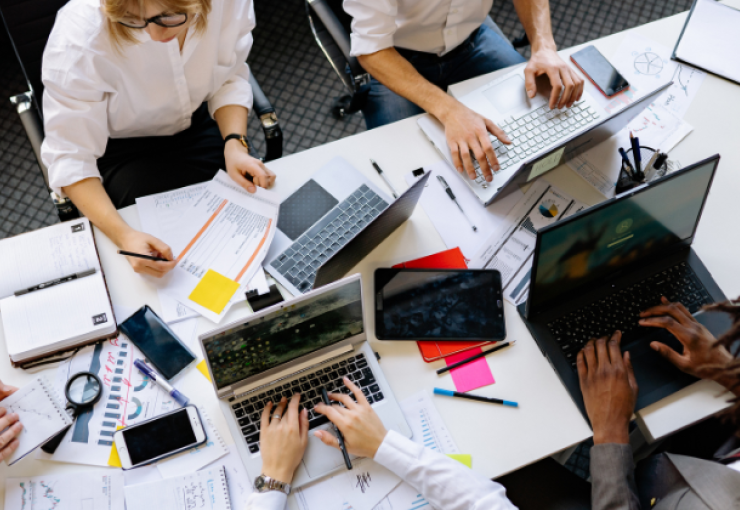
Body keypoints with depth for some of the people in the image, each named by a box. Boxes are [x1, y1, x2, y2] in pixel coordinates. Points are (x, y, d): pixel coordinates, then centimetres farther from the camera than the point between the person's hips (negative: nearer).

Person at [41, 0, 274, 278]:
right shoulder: (79, 34, -32)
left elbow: (229, 79, -6)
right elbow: (70, 157, -27)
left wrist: (234, 144, -24)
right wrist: (123, 235, -42)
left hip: (197, 126, 4)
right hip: (119, 148, -3)